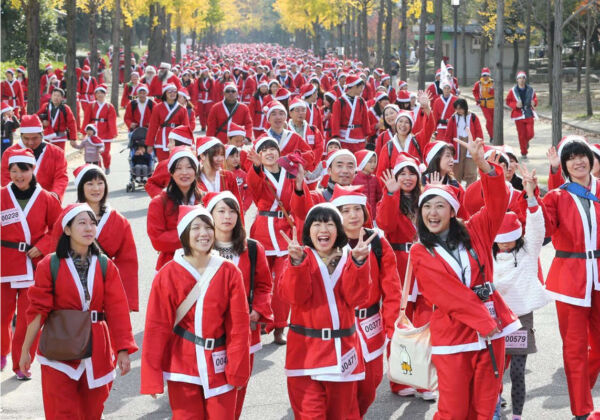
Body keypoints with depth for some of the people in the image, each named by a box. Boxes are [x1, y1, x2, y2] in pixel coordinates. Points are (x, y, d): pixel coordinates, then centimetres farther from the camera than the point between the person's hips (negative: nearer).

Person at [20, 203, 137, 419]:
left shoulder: (106, 267, 1)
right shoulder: (50, 266, -6)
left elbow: (117, 310, -3)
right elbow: (38, 310, -4)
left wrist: (123, 350, -10)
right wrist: (25, 350, -4)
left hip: (96, 351, 3)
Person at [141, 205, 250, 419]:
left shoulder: (229, 272, -2)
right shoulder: (168, 275, -6)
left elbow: (239, 325, -1)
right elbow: (157, 328, -5)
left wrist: (237, 370, -5)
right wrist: (152, 376, -6)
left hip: (219, 367, 1)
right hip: (182, 365, -1)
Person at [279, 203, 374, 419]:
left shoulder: (348, 258, 5)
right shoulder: (298, 257, 0)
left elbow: (356, 297, -10)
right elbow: (295, 296, -16)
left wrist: (358, 262, -22)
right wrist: (297, 262, -29)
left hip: (342, 348, 2)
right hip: (306, 348, -2)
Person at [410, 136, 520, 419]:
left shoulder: (473, 234, 8)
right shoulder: (420, 255, -1)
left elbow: (497, 204, -5)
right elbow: (448, 294, -10)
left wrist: (483, 165, -18)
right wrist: (483, 321, -17)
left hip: (491, 325, 3)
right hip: (452, 333, -3)